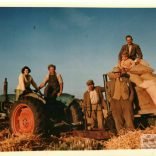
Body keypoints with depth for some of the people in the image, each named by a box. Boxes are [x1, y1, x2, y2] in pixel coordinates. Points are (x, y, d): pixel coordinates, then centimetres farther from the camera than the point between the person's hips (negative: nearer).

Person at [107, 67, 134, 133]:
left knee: (129, 118, -5)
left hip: (126, 101, 0)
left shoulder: (126, 80, 11)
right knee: (118, 120, -1)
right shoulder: (110, 83, 12)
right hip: (115, 101, 0)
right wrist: (111, 101, 1)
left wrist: (130, 100, 1)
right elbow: (108, 93, 15)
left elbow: (131, 91, 12)